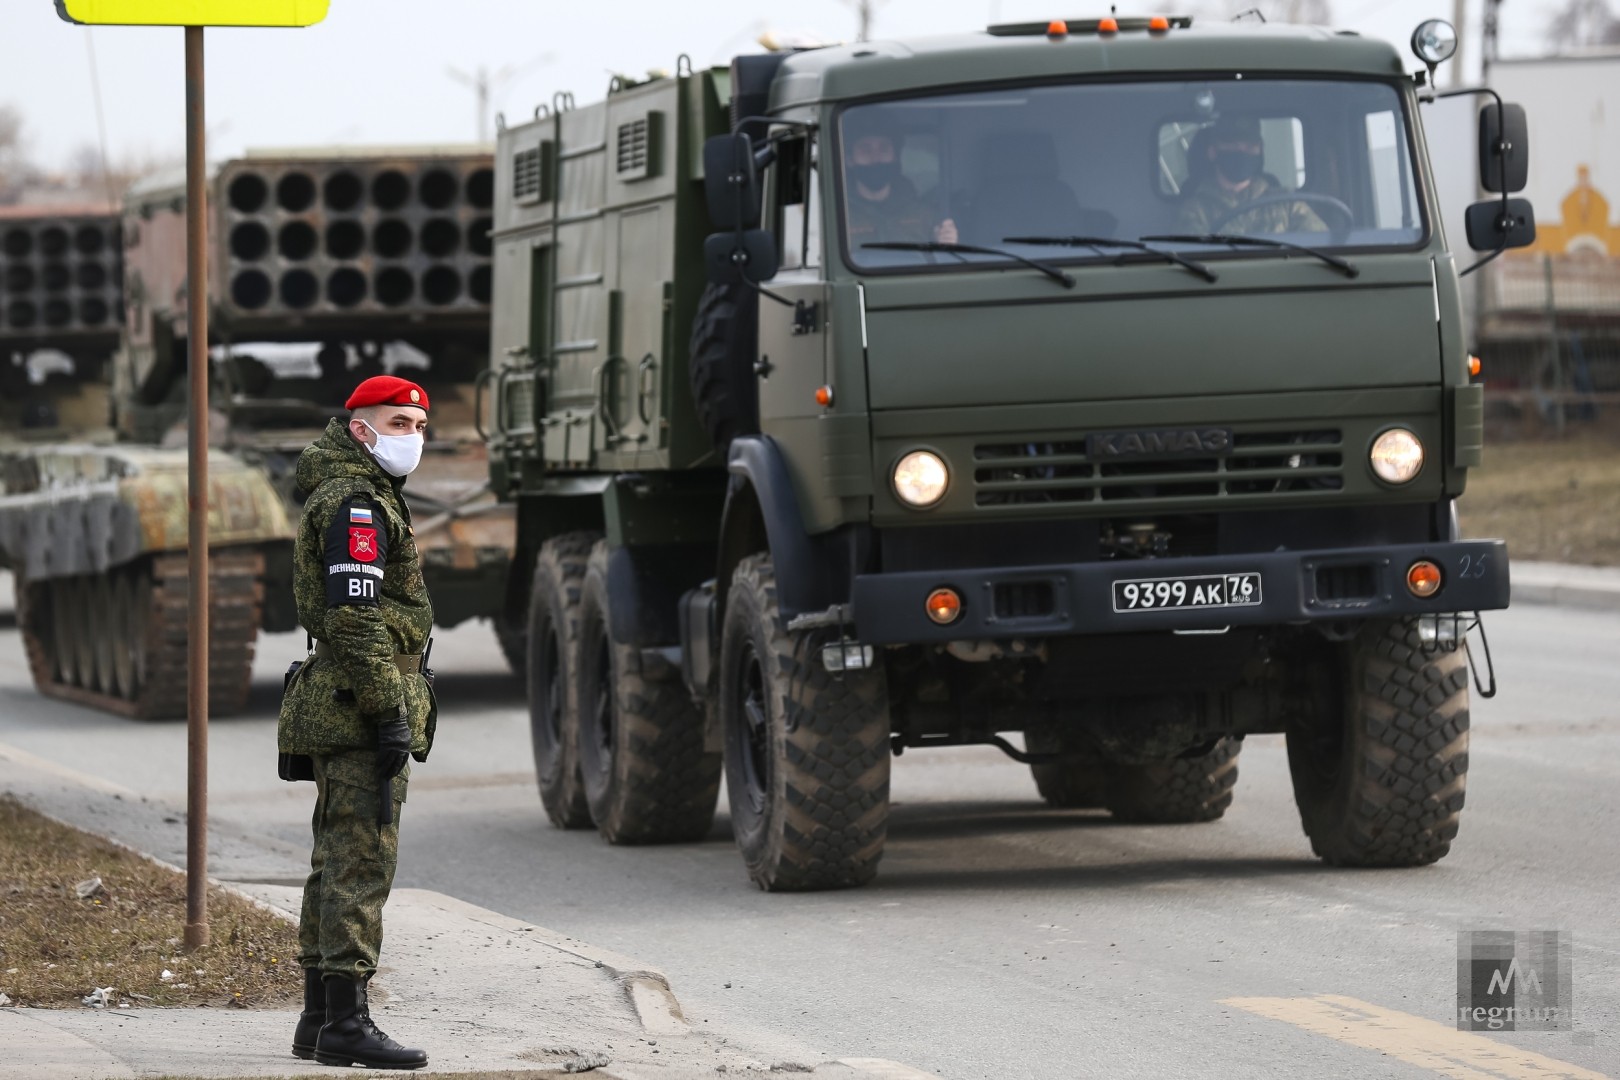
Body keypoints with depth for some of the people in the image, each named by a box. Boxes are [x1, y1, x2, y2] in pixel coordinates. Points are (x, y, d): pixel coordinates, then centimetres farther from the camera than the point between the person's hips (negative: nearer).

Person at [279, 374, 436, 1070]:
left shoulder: (337, 496, 21)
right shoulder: (358, 503, -13)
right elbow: (356, 618, -20)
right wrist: (388, 713, -21)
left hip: (334, 712, 11)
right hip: (360, 702, -11)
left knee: (337, 862, 13)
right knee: (361, 862, -12)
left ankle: (320, 1019, 17)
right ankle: (345, 1024, -14)